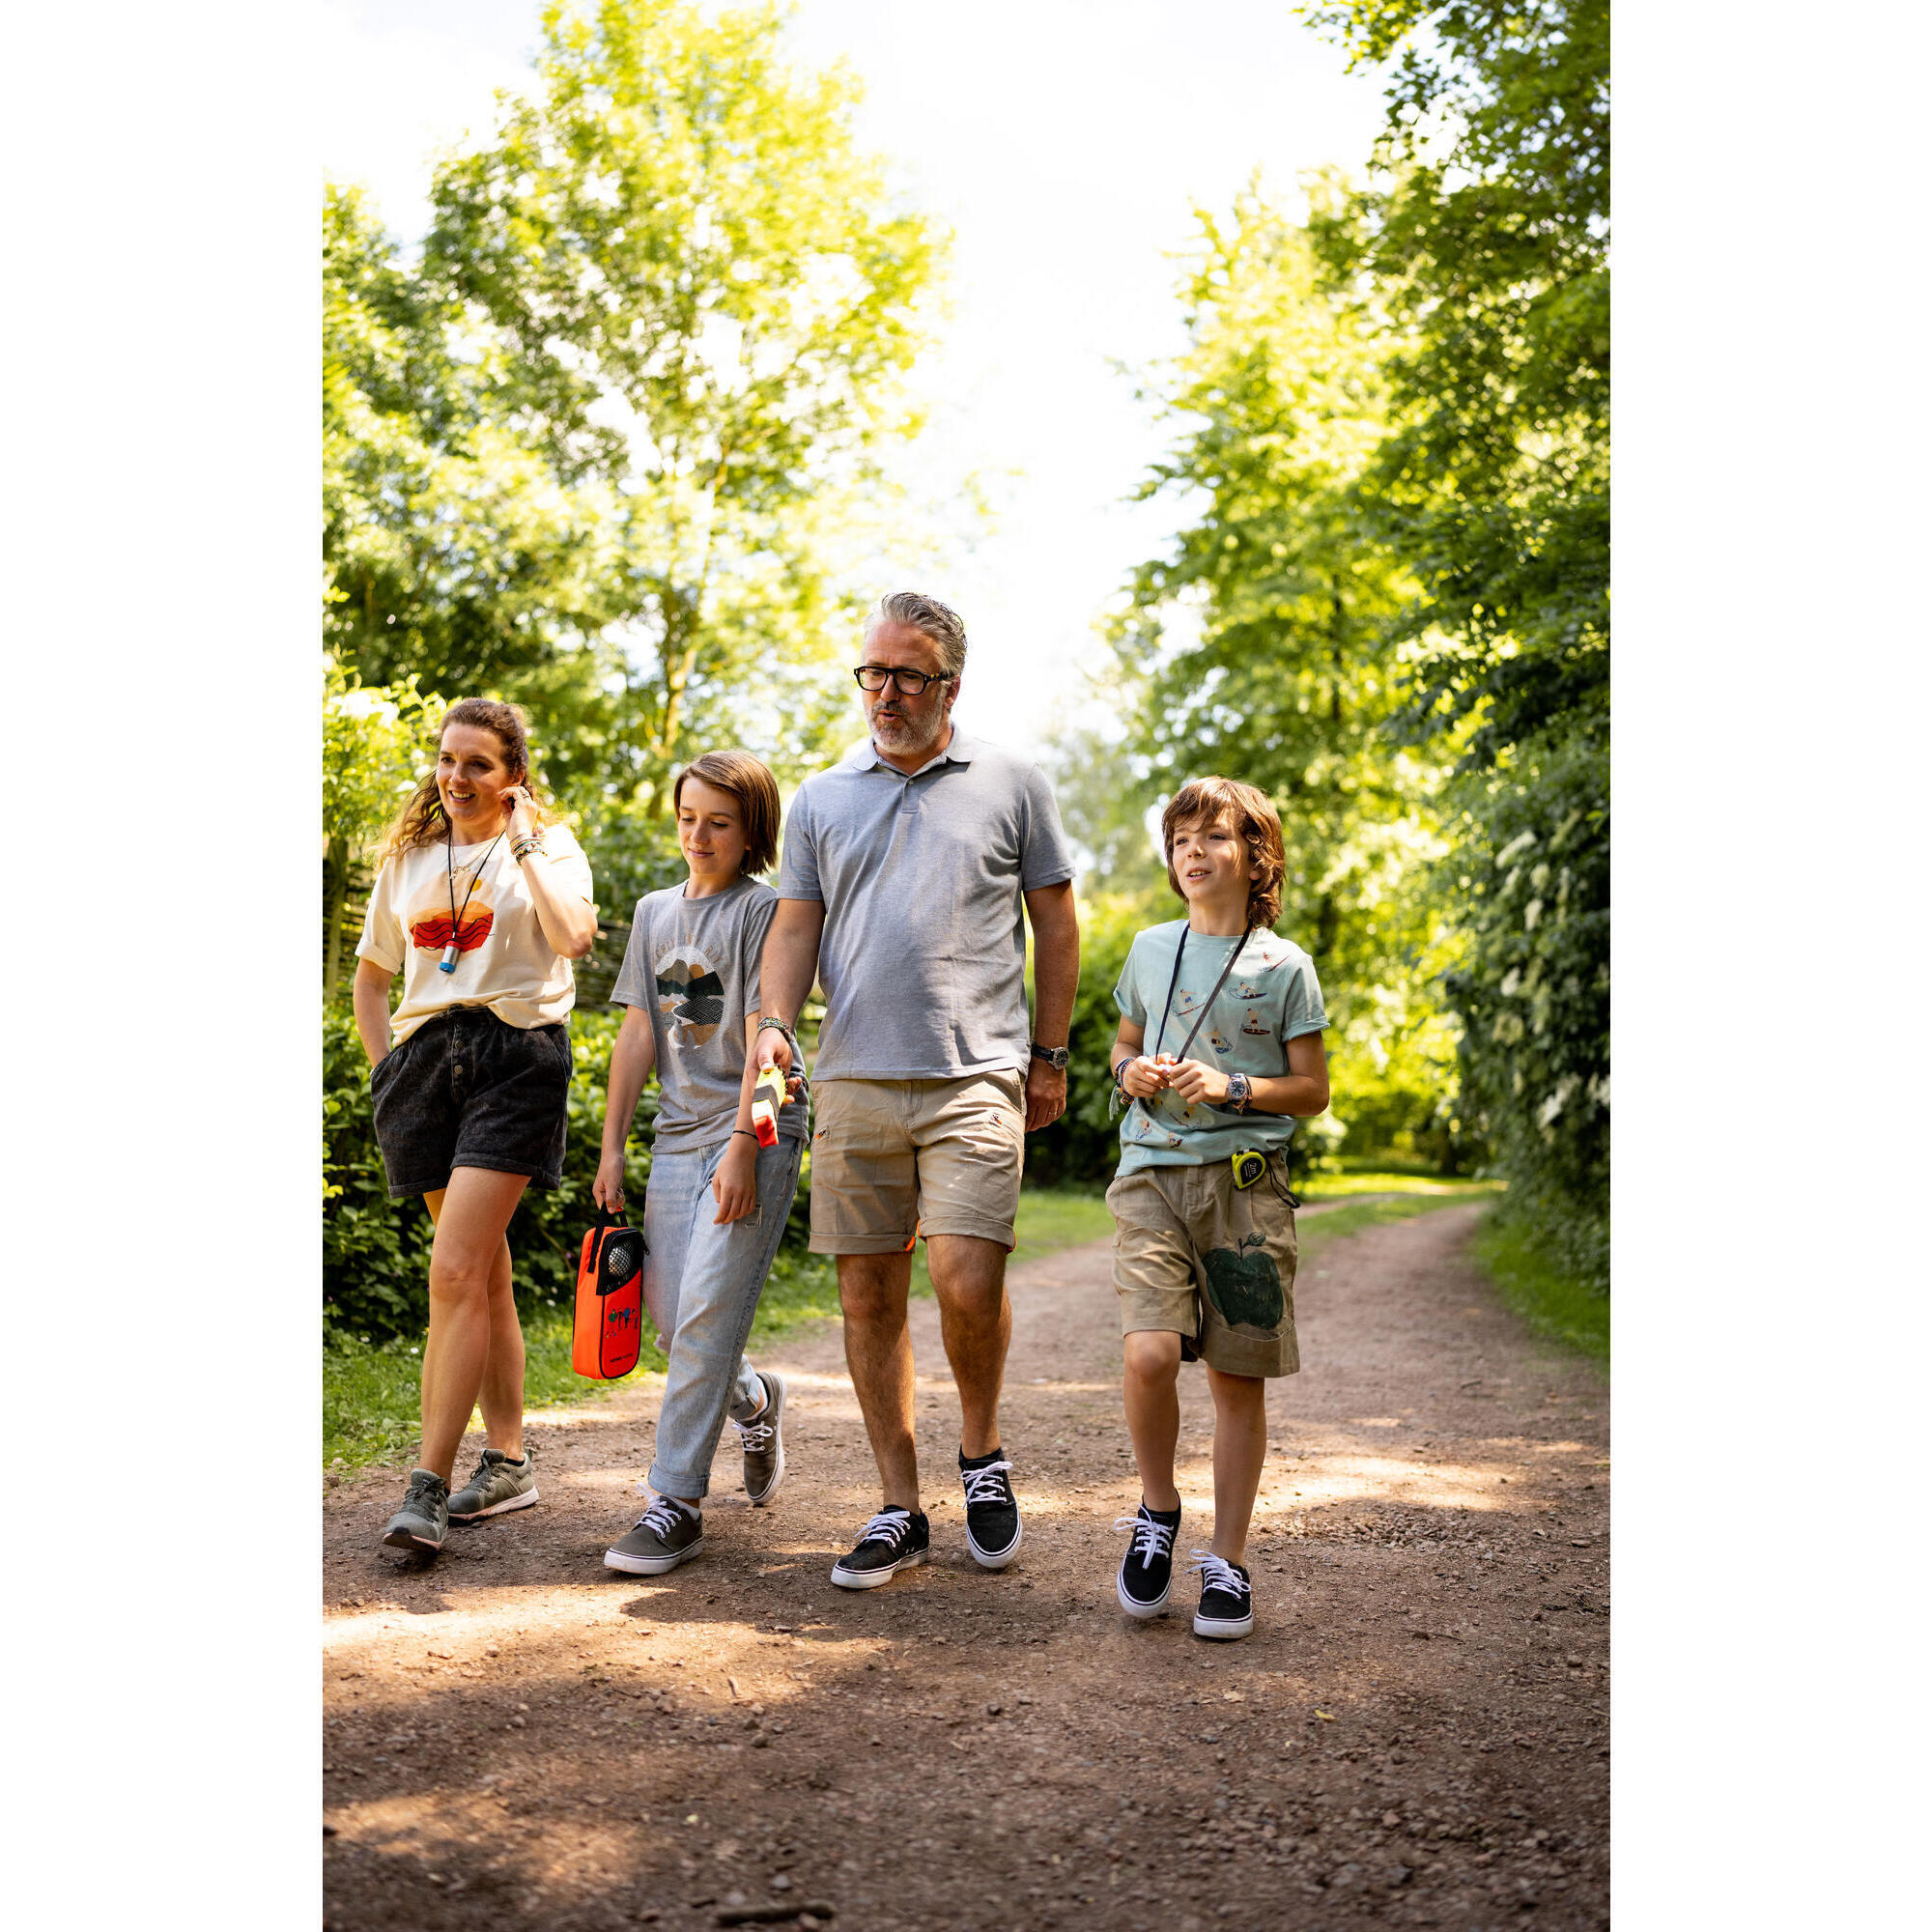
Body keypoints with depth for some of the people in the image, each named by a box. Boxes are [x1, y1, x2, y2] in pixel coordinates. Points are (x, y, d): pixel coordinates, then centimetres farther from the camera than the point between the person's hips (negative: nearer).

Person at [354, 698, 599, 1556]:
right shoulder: (408, 857, 17)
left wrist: (525, 843, -11)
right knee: (485, 1271, 10)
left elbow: (574, 937, -18)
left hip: (513, 1055, -5)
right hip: (426, 1056, 5)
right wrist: (386, 1066, 12)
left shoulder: (547, 848, 4)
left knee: (456, 1271, -15)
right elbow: (370, 976, 24)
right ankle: (509, 1462, 19)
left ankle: (428, 1487, -15)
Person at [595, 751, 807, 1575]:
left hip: (755, 1128, -6)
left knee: (707, 1310, -12)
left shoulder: (763, 909, -4)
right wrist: (612, 1148, 9)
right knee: (669, 1312, 5)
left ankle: (676, 1501, -6)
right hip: (678, 1130, 6)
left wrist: (743, 1146, -19)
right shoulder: (655, 912, 15)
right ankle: (754, 1399, 35)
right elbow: (638, 1034, 13)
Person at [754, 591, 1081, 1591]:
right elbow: (794, 925, 11)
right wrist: (773, 1023, -7)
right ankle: (900, 1508, 16)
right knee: (868, 1296, 4)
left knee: (967, 1282, -14)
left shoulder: (1010, 782, 8)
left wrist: (1050, 1055, 8)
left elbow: (1054, 918, 11)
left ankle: (982, 1451, 14)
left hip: (974, 1076, -3)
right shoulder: (821, 798, 14)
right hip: (854, 1078, 3)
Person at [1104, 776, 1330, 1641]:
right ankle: (1157, 1508, 9)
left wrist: (1232, 1089, -12)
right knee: (1149, 1352, -17)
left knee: (1238, 1375, 2)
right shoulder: (1150, 949, 11)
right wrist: (1130, 1071, 2)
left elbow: (1312, 1089, 4)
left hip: (1245, 1181, -1)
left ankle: (1228, 1561, 16)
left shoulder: (1283, 966, 2)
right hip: (1153, 1172, 1)